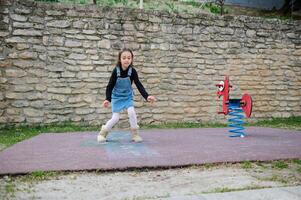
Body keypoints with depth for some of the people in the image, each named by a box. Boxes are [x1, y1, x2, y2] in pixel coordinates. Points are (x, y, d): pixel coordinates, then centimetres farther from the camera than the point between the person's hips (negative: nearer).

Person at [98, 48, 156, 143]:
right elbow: (110, 86, -16)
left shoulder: (132, 71, -19)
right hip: (117, 97, -1)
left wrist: (147, 96, -31)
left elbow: (139, 85, -18)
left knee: (131, 112, -21)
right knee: (115, 118, -5)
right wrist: (107, 99, -28)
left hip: (128, 96, 1)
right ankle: (102, 133, 18)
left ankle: (135, 134, -2)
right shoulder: (116, 71, -21)